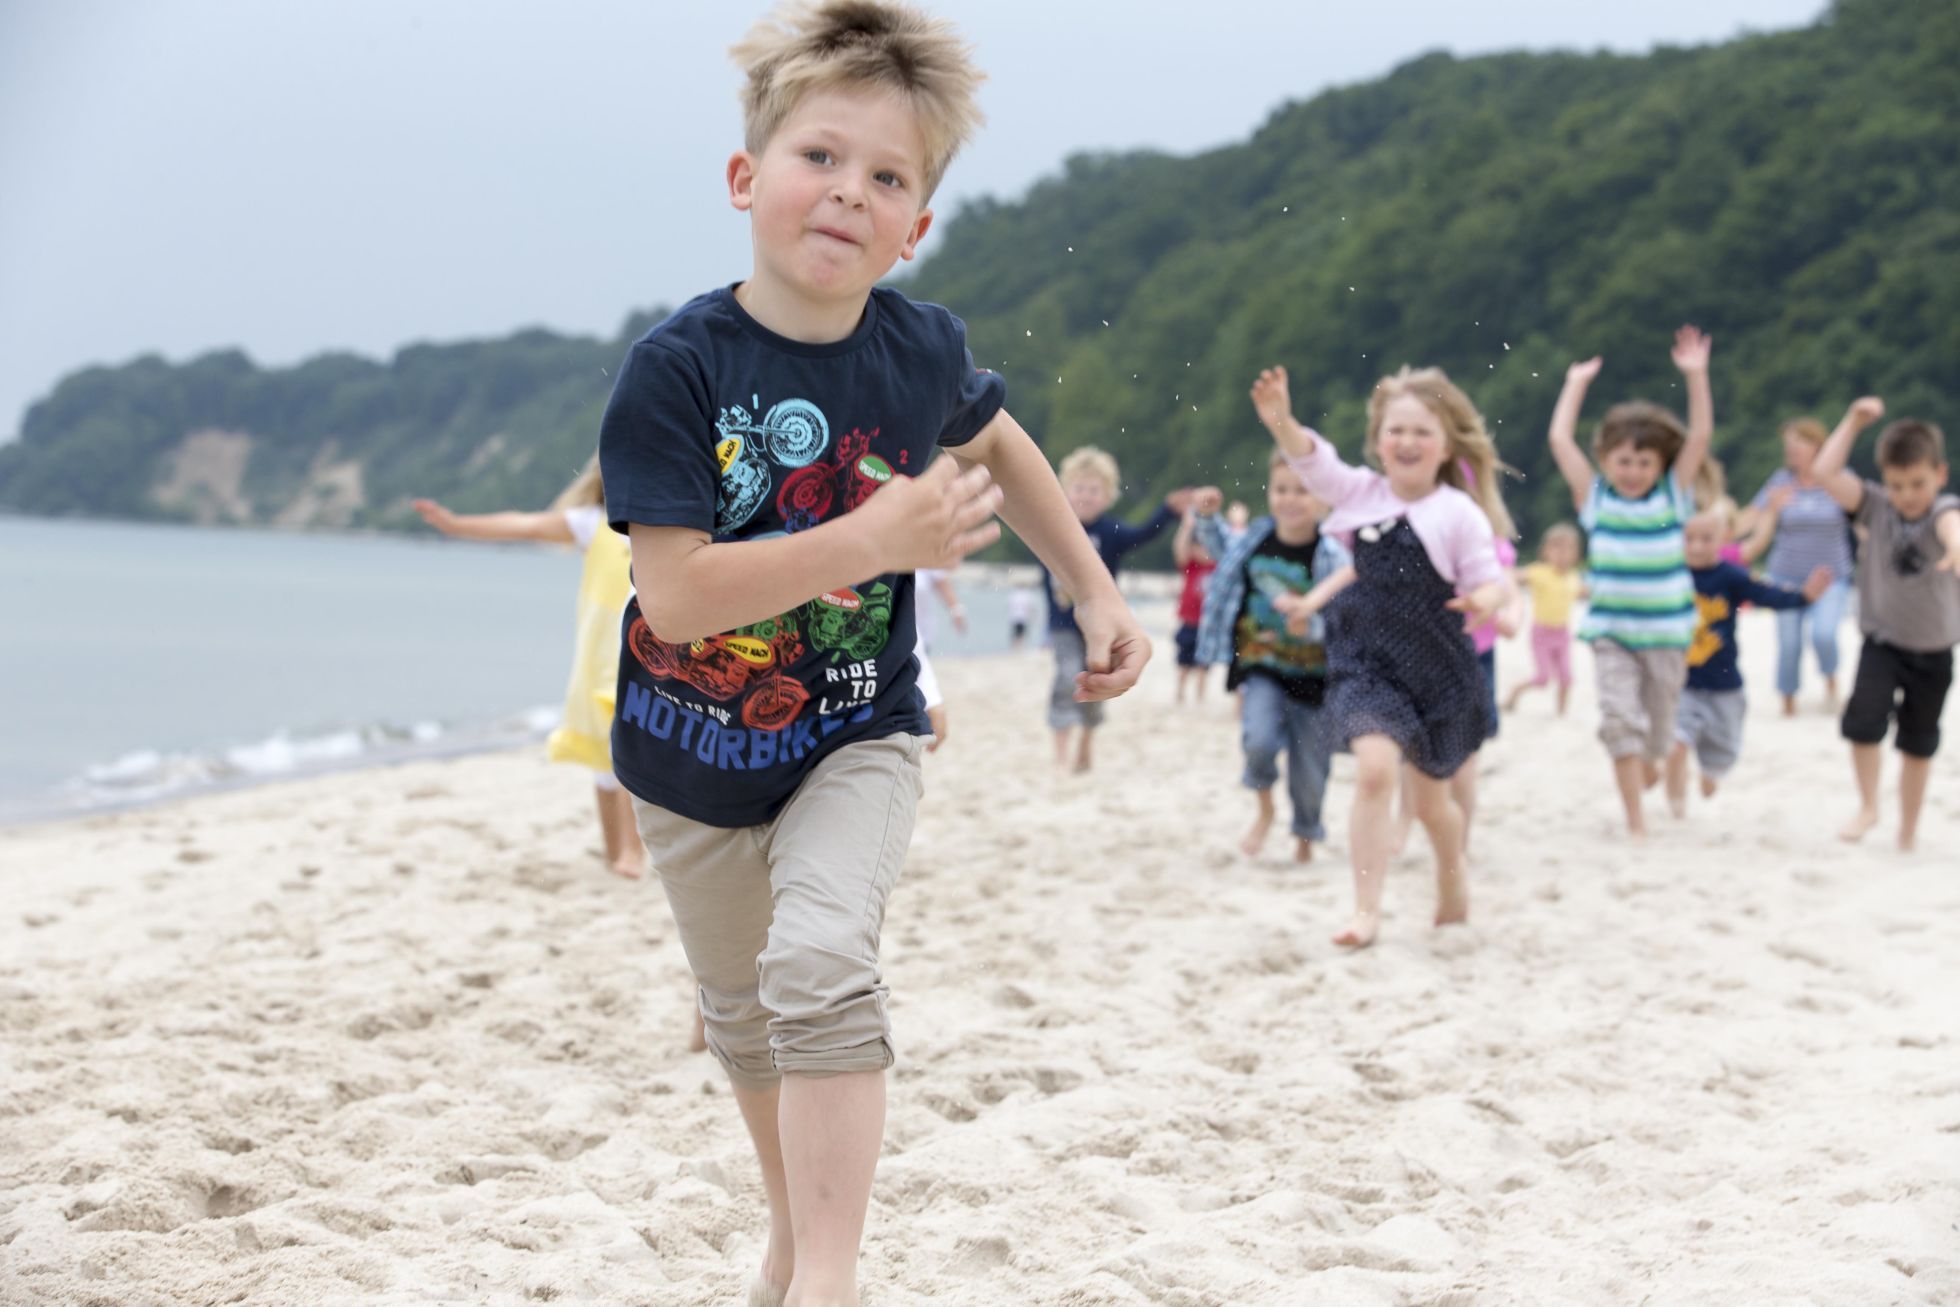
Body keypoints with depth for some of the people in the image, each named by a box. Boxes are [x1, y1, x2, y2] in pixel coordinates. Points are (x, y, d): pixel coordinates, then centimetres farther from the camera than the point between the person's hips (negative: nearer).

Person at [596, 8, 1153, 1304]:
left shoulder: (923, 349, -13)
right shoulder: (677, 368, -24)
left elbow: (998, 444, 12)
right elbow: (674, 594, -31)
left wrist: (1095, 588, 12)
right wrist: (870, 540, -36)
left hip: (857, 736, 0)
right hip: (696, 752, 0)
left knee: (821, 960, -26)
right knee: (742, 1012, 19)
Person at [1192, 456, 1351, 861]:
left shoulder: (1331, 556, -15)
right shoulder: (1255, 539, -2)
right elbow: (1218, 547, 21)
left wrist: (1310, 621, -37)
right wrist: (1205, 516, 5)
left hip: (1313, 675, -2)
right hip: (1261, 668, 2)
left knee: (1309, 771, 9)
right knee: (1259, 740, -23)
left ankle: (1305, 837, 38)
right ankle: (1264, 811, 7)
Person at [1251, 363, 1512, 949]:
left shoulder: (1460, 514, -9)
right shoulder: (1361, 492, -2)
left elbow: (1488, 580, -7)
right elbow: (1312, 459, -14)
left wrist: (1483, 601, -31)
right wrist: (1281, 421, -34)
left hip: (1437, 669, -1)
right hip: (1366, 661, 1)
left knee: (1432, 798, 15)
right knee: (1375, 769, -22)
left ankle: (1453, 890, 45)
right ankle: (1366, 910, -15)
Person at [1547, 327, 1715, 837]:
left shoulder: (1672, 494, 1)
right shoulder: (1595, 497, 0)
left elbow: (1701, 436, -5)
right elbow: (1560, 440, -2)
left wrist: (1696, 375, -11)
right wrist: (1576, 384, 3)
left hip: (1666, 630, 1)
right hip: (1611, 631, -1)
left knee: (1656, 731, 9)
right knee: (1621, 718, -13)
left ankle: (1639, 776, 39)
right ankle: (1635, 823, -10)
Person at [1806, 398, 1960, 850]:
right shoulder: (1876, 506, -7)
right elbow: (1823, 472, -15)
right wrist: (1853, 422, -17)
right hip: (1882, 641, 1)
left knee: (1918, 744, 13)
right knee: (1863, 720, -20)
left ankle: (1908, 829, 31)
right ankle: (1868, 807, 2)